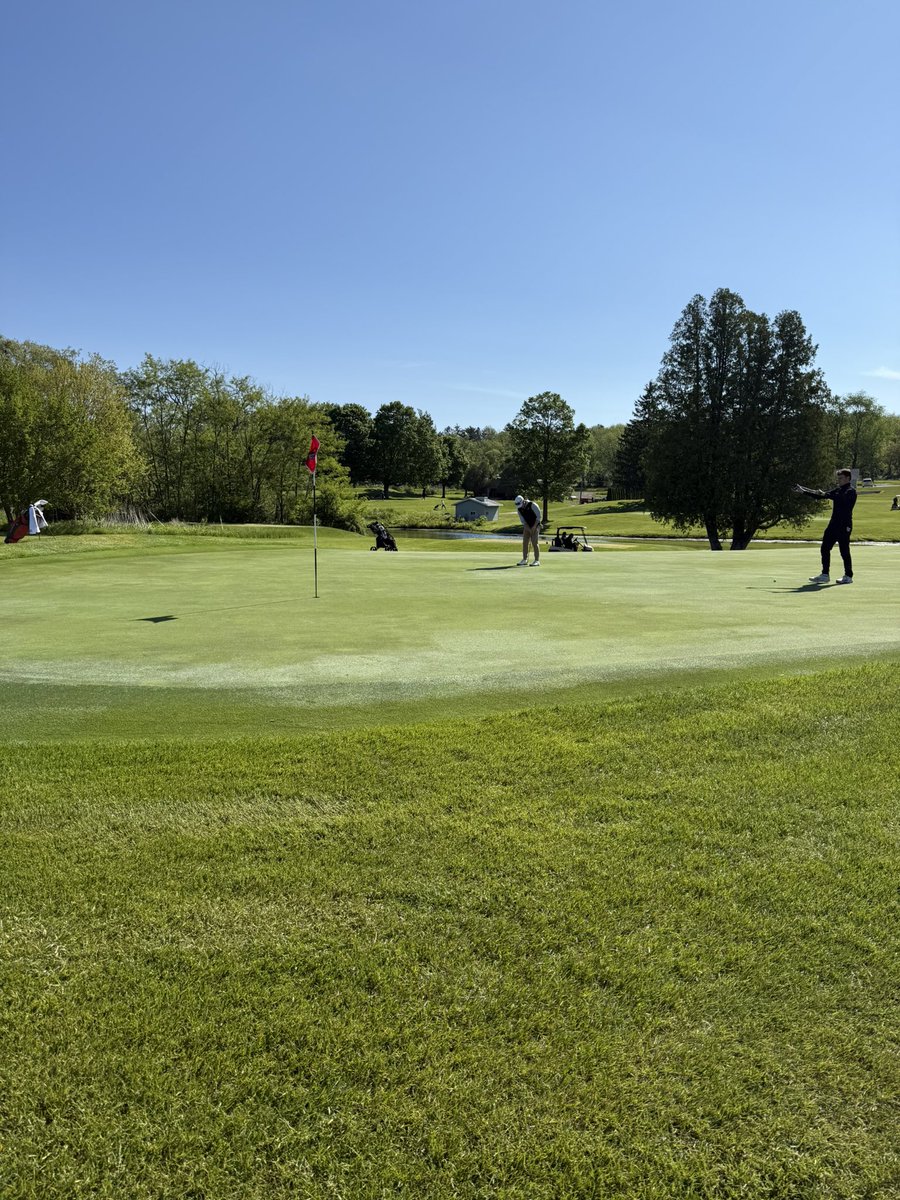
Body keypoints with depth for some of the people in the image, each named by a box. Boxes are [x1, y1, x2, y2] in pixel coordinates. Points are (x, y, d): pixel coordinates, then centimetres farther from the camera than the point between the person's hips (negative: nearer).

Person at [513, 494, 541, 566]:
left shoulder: (532, 505, -19)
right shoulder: (518, 508, -4)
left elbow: (539, 516, -15)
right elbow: (523, 520, -1)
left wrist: (534, 527, -17)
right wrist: (529, 529, -10)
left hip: (535, 525, -5)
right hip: (527, 527, 5)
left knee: (535, 542, -13)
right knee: (525, 543, 1)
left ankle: (537, 561, -12)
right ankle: (524, 560, 7)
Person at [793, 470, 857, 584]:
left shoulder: (851, 491, -8)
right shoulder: (838, 490, 16)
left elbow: (842, 499, -27)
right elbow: (820, 496, 15)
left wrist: (825, 495, -27)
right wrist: (803, 491, 7)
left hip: (844, 525, -8)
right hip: (834, 524, 9)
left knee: (844, 551, -4)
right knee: (825, 548, 7)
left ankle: (848, 576, 6)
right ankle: (825, 575, 13)